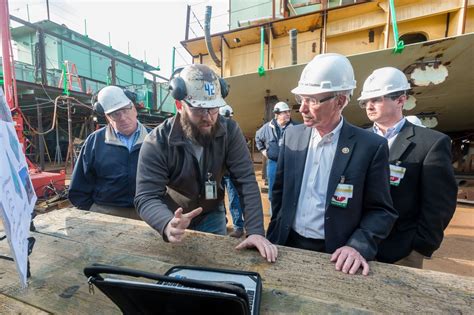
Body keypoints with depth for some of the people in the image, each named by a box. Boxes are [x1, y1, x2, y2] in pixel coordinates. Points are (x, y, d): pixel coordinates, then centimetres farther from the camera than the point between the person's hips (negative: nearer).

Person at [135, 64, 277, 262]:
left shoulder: (229, 131, -20)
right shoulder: (157, 142, -24)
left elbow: (246, 182, -22)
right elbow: (146, 197, -27)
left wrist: (255, 230, -32)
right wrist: (168, 225, -48)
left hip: (212, 217, 1)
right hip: (172, 218, 0)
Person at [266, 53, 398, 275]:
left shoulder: (371, 146, -13)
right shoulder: (292, 135, -4)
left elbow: (381, 210, -6)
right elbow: (280, 191, 3)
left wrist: (358, 246, -21)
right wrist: (273, 236, 3)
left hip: (333, 256, -3)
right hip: (287, 245, 4)